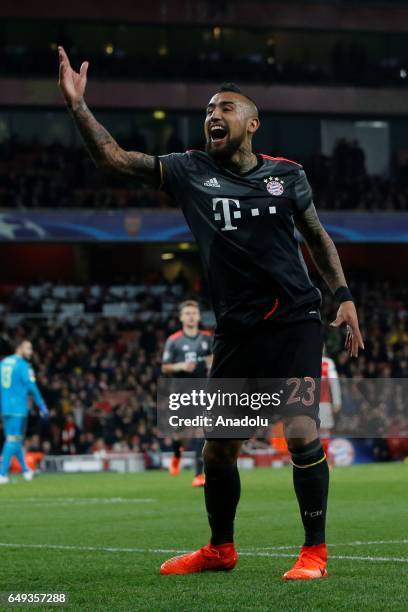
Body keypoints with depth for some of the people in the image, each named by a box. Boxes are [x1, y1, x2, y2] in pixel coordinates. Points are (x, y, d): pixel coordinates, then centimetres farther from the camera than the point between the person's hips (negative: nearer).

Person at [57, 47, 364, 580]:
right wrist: (77, 105, -12)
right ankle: (220, 549, 29)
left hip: (294, 321, -2)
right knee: (218, 445, 9)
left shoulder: (287, 174, 4)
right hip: (236, 330, 3)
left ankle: (315, 550, -3)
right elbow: (113, 157, -1)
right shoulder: (190, 172, 4)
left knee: (301, 432, -16)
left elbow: (318, 237, 15)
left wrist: (344, 296, 7)